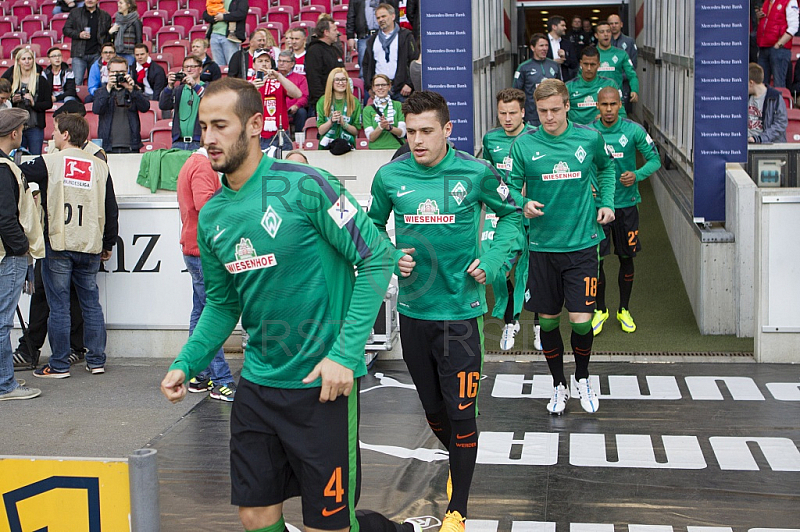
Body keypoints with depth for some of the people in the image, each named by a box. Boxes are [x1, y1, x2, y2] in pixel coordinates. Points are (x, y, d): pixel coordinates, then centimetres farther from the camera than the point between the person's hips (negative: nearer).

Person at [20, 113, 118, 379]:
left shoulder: (49, 163, -6)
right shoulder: (100, 167, 5)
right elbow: (111, 210, 9)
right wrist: (108, 244, 18)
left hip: (58, 245, -4)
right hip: (90, 247, 4)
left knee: (59, 306, 3)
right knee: (91, 304, 12)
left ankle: (59, 365, 8)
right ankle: (96, 361, 16)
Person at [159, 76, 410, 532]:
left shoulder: (303, 186, -14)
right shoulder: (212, 218, 6)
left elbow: (377, 258, -14)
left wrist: (345, 354, -19)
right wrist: (186, 364, 1)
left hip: (322, 382, -6)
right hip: (257, 383, 6)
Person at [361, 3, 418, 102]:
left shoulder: (405, 36, 5)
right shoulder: (372, 40, 19)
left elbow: (414, 61, -2)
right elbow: (366, 64, 20)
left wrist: (409, 84, -10)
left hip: (401, 90, -3)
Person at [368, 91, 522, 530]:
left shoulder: (475, 173, -7)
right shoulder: (390, 176, -3)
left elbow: (511, 213, 10)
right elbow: (372, 227, 13)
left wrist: (494, 259, -3)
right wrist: (391, 257, -5)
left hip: (460, 309, -3)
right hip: (413, 309, 3)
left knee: (461, 412, -3)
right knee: (433, 408, 16)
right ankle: (459, 462, 46)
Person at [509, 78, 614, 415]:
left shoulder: (590, 138, -1)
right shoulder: (524, 145, -4)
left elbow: (606, 168, 21)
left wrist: (606, 202, 9)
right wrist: (524, 204, -18)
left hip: (582, 243, 0)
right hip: (542, 245, 1)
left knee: (581, 320, -6)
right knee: (548, 319, 9)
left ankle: (582, 378, 23)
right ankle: (559, 384, 30)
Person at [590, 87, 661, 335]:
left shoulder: (633, 131, -6)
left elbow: (654, 159, 0)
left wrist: (637, 175, -18)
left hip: (626, 204, 0)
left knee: (626, 258, 9)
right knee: (596, 259, 0)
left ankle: (624, 310, 27)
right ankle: (600, 310, 20)